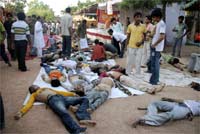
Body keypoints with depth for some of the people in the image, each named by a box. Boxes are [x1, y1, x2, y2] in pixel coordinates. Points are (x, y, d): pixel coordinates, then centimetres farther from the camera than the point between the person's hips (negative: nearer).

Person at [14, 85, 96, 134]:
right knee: (64, 113, -38)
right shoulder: (34, 95, 27)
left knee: (84, 99, -8)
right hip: (53, 100, -6)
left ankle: (82, 118, -31)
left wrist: (72, 94, 26)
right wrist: (21, 112, -10)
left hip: (62, 97, 6)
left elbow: (59, 91, 35)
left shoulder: (46, 88, 40)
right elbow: (29, 104, 11)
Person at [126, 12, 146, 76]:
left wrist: (141, 42, -11)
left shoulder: (143, 26, -1)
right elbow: (128, 36, 4)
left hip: (139, 47, 0)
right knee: (129, 61, 8)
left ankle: (137, 75, 17)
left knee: (138, 62, 5)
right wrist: (127, 45, 0)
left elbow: (144, 36, 6)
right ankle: (127, 74, 22)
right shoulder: (130, 26, -1)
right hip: (131, 46, 0)